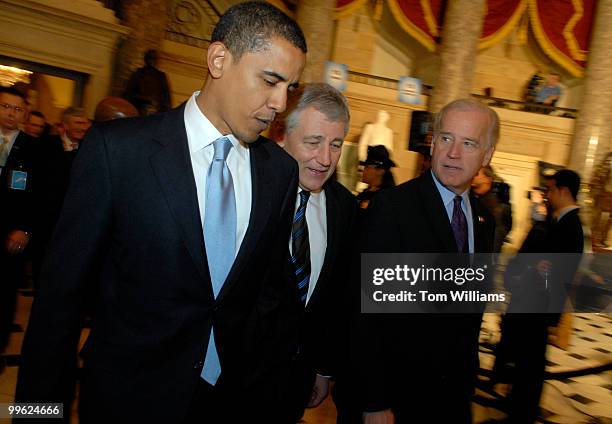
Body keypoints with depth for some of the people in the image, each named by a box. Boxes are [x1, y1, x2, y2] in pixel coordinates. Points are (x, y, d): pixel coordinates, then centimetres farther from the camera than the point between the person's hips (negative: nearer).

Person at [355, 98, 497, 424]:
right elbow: (367, 310, -20)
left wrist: (468, 377, 14)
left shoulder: (484, 220, 4)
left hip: (456, 388, 6)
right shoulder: (391, 207, -19)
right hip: (397, 388, -6)